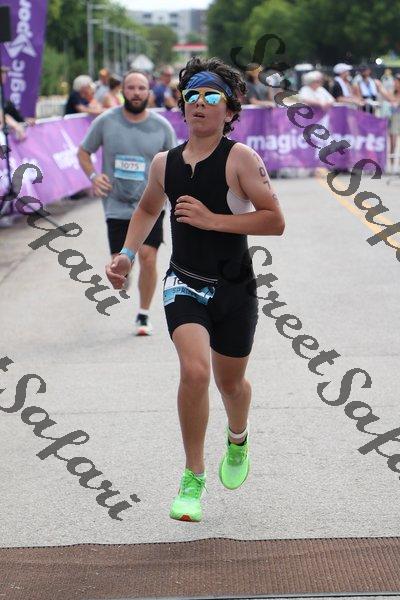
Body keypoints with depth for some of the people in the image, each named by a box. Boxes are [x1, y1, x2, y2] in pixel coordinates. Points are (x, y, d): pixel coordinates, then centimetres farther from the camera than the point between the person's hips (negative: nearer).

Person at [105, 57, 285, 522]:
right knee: (194, 370, -22)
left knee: (230, 382, 15)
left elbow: (275, 222, -17)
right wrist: (127, 255, 10)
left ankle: (237, 440, 51)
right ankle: (193, 479, -8)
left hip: (233, 289, -1)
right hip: (184, 284, 2)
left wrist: (212, 220, -23)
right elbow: (147, 209, 23)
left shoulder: (241, 159, -12)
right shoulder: (164, 163, 2)